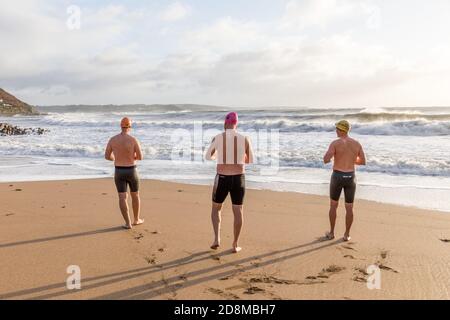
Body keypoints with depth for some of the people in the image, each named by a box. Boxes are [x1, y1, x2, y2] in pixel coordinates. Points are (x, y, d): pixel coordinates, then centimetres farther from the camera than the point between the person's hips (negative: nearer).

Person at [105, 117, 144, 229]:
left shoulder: (112, 139, -3)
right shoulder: (133, 140, -13)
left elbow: (106, 156, 4)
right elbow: (140, 157, -10)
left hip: (119, 172, 2)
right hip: (131, 172, -2)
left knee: (122, 198, 4)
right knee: (135, 195, 17)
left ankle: (128, 223, -1)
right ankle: (136, 220, 28)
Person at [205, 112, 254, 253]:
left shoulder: (217, 138, -5)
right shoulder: (245, 139, -2)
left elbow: (208, 157, 10)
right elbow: (251, 160, 10)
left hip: (222, 179, -1)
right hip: (238, 179, 1)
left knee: (216, 209, 19)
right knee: (238, 211, 12)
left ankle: (216, 240, 10)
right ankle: (235, 245, 16)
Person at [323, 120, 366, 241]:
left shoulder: (335, 143, -12)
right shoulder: (357, 143, 1)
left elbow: (326, 160, -20)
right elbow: (363, 162, 9)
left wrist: (328, 158, 6)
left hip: (337, 177, -2)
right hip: (350, 178, 3)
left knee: (333, 205, 15)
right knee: (349, 208, 14)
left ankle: (331, 233, 22)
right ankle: (346, 235, 19)